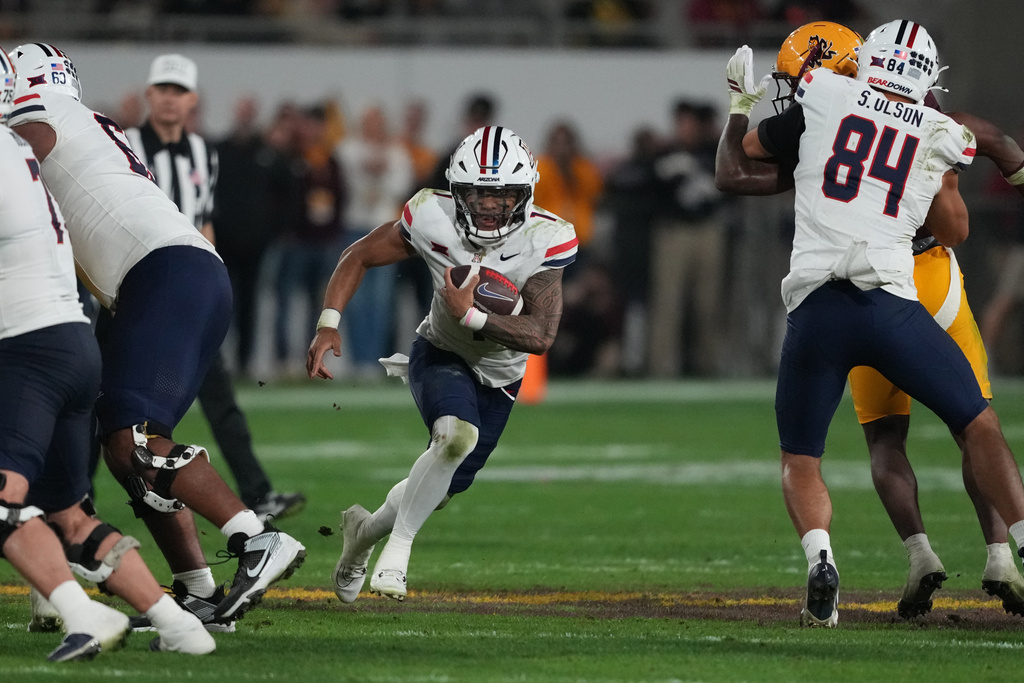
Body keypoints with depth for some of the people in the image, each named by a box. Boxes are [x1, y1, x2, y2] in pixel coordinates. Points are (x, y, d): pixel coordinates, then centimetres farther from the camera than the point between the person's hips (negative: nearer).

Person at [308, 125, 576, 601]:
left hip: (498, 378, 2)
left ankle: (367, 528, 41)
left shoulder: (545, 241, -26)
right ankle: (398, 547, -16)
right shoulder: (433, 219, -24)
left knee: (441, 489, 10)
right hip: (440, 354, -2)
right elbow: (359, 258, -9)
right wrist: (329, 325, -21)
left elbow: (540, 336, -29)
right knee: (457, 434, -33)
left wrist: (469, 316, -36)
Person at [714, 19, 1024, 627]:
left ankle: (820, 560, -14)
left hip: (816, 308, 0)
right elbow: (954, 232, 25)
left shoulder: (823, 98, 9)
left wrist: (742, 104, 42)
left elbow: (739, 159, 24)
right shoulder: (939, 136, 12)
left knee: (800, 461, 13)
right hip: (892, 304, 0)